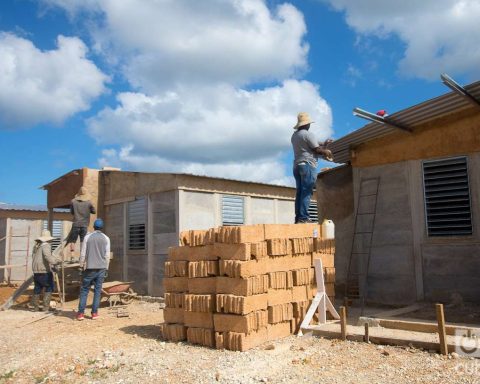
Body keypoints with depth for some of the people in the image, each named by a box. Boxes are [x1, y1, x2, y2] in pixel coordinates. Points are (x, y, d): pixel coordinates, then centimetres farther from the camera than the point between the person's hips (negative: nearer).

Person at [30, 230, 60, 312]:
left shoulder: (36, 246, 14)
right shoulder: (46, 245, -12)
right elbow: (47, 256, -29)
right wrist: (55, 261, -43)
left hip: (36, 271, 8)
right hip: (44, 271, -8)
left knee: (37, 288, 18)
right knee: (49, 288, 2)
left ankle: (34, 306, 23)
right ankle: (46, 307, -2)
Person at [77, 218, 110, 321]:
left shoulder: (88, 237, 0)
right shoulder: (106, 238, 3)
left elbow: (83, 253, -1)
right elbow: (107, 255, 2)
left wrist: (81, 266, 7)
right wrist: (106, 268, 10)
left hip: (90, 267, -1)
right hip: (101, 267, 1)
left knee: (84, 290, 6)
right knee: (98, 290, 5)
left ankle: (81, 313, 3)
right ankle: (94, 312, 3)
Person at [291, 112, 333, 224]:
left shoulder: (294, 135, 18)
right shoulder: (308, 134, -7)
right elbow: (317, 149, -8)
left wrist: (323, 144, 26)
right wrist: (327, 152, 10)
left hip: (297, 165, 8)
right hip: (307, 165, -8)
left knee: (300, 192, 7)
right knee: (306, 192, -10)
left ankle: (298, 217, 4)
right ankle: (303, 218, -15)